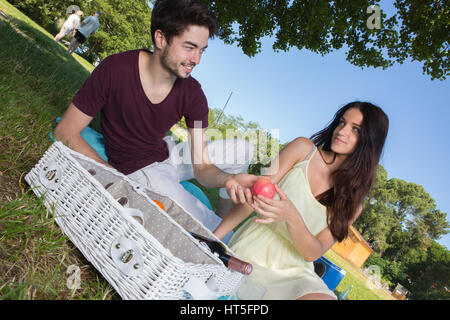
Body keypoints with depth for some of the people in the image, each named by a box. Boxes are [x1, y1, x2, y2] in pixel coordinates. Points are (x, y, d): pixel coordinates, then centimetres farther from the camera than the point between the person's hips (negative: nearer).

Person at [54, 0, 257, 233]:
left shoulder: (192, 93, -12)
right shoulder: (115, 69, -21)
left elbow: (201, 166, -14)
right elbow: (65, 132, -17)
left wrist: (228, 179, -37)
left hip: (167, 155, 5)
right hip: (137, 170, -5)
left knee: (244, 150, 1)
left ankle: (227, 218, 21)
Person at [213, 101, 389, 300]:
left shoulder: (352, 203, 4)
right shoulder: (304, 149, -1)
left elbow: (313, 253, -5)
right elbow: (255, 194, -5)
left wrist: (291, 217, -26)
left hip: (293, 271, 2)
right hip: (253, 248, -1)